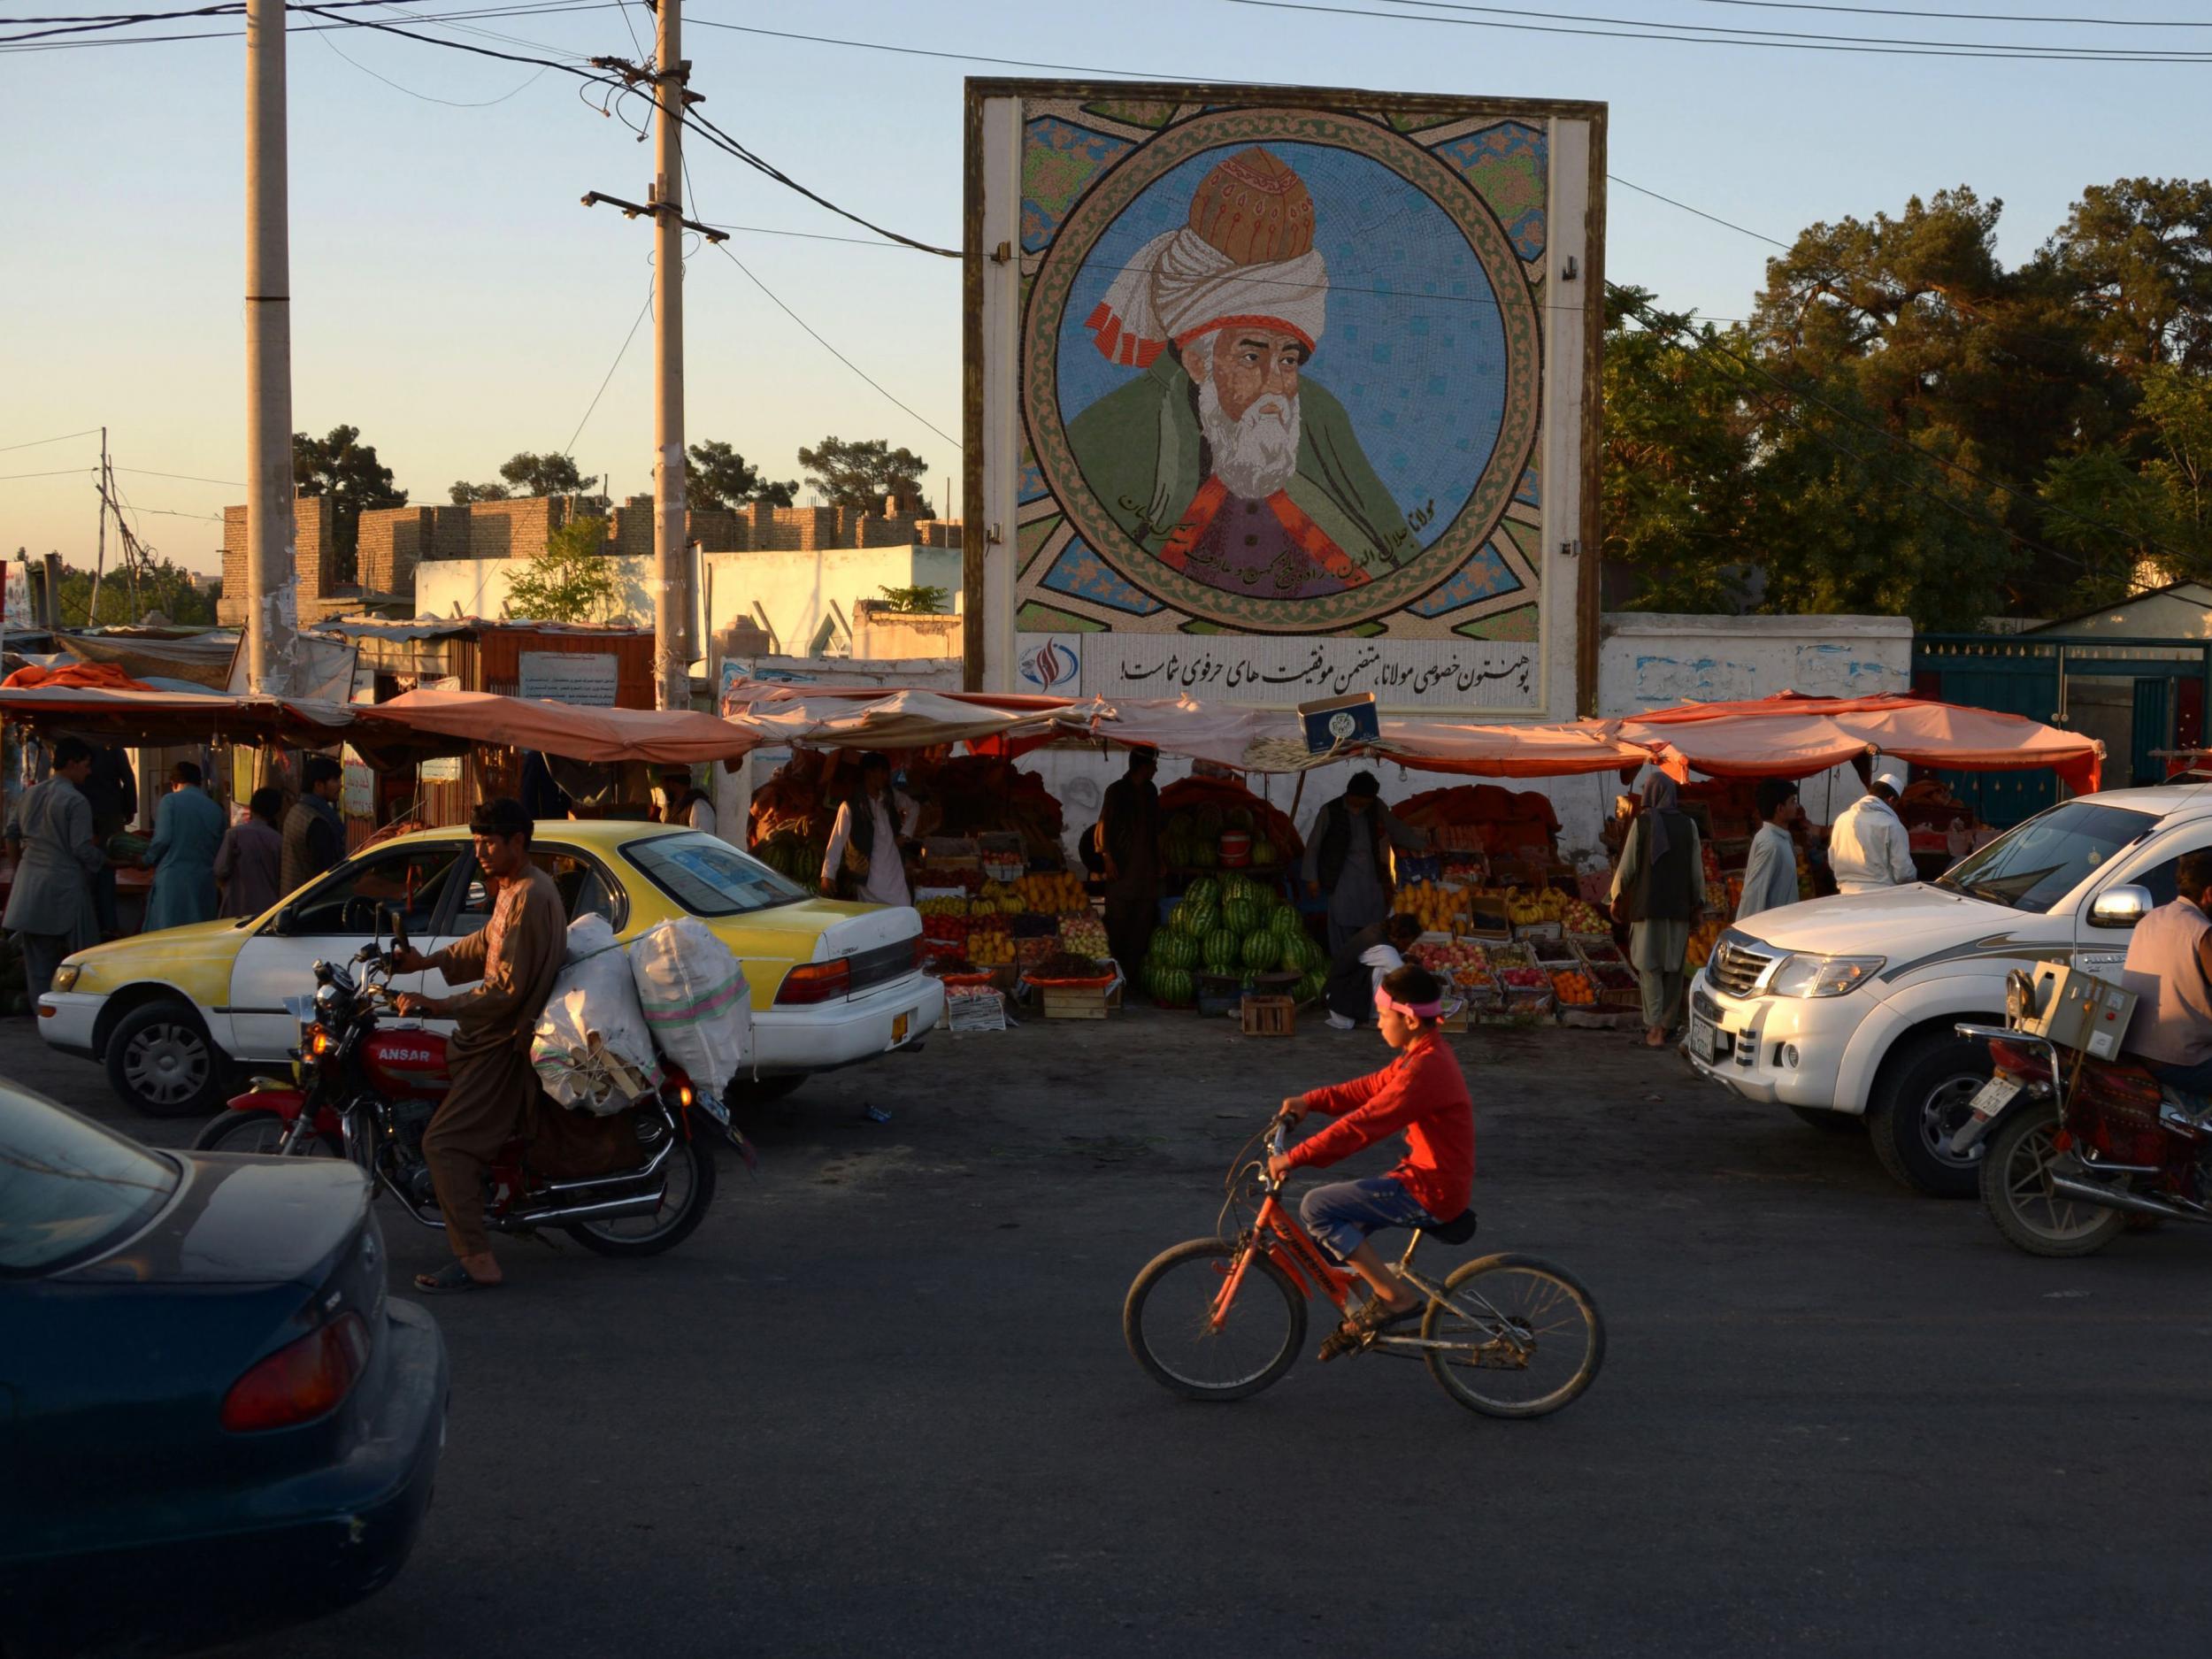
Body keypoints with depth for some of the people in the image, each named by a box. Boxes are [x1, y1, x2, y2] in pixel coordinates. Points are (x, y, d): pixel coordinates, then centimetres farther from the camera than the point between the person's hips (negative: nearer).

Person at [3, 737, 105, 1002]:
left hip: (30, 884, 7)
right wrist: (109, 861, -2)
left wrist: (20, 863, 29)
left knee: (37, 954, 10)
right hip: (65, 885, -7)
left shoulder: (31, 794, 10)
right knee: (79, 953, 1)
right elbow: (82, 849, -16)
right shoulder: (76, 801, -13)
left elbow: (12, 833, 18)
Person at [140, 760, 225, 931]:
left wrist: (147, 861, 6)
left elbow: (163, 839, -9)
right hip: (204, 882, 4)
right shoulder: (215, 808, 10)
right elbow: (220, 848, 11)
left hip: (173, 878, -4)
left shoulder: (170, 801, -2)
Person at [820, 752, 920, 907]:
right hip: (868, 875, -5)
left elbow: (914, 808, 24)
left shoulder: (890, 796, 5)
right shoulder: (851, 806, -11)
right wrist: (828, 874, -15)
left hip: (894, 870, 5)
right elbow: (837, 840, -11)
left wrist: (905, 833, 12)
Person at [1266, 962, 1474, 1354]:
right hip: (1428, 1176, 10)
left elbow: (1361, 1125, -27)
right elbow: (1369, 1089, 17)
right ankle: (1362, 1319, 25)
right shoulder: (1424, 1054, 9)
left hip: (1431, 1192, -10)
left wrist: (1294, 1157, -25)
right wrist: (1310, 1101, 6)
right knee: (1333, 1225, 16)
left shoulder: (1425, 1069, -24)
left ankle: (1396, 1297, -8)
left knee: (1316, 1208, -14)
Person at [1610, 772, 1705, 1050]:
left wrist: (1617, 898, 5)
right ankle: (1665, 1025, 16)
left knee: (1650, 965, 0)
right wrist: (1698, 905, 11)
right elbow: (1697, 870, 3)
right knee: (1673, 967, 11)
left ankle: (1654, 1028, -12)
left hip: (1648, 904, -3)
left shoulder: (1642, 823, -7)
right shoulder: (1688, 825, 2)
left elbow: (1627, 864, -5)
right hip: (1679, 907, 3)